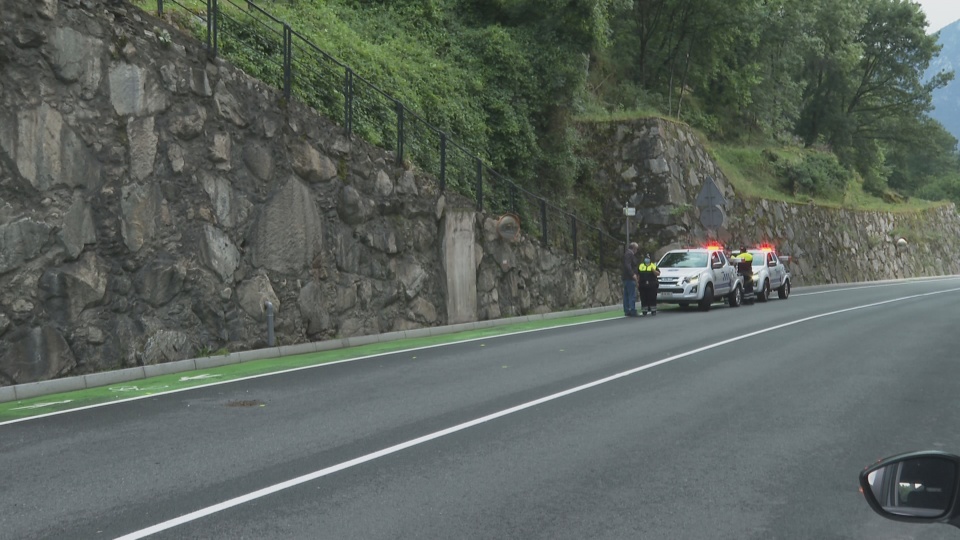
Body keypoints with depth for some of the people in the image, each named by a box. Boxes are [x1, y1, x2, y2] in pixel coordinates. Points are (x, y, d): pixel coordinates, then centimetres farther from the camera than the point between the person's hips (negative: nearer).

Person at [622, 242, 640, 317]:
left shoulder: (627, 253, 18)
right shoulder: (629, 254, -13)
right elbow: (627, 265, -23)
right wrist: (632, 274, -24)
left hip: (626, 278, 10)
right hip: (630, 278, -10)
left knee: (626, 295, 10)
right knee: (632, 295, -10)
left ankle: (627, 311, 12)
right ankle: (632, 311, -12)